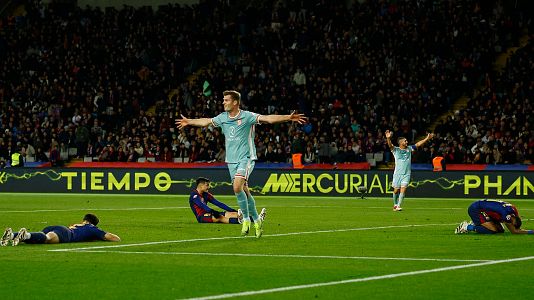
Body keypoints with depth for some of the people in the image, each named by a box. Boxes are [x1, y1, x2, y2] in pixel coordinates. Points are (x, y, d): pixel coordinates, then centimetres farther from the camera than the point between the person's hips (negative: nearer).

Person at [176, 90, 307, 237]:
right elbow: (206, 121, 24)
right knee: (244, 191, 6)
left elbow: (267, 118, -21)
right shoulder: (222, 117, 7)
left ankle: (246, 218, -7)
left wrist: (288, 118, -34)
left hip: (246, 158, -6)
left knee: (237, 187, -23)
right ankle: (256, 220, 18)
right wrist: (189, 121, 38)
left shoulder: (247, 116, -11)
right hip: (231, 160, 6)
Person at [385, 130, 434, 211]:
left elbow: (418, 144, 11)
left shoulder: (409, 149, 11)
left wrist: (427, 138, 3)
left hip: (406, 174, 2)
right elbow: (390, 145, -19)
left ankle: (398, 206, -13)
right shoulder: (395, 150, -1)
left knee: (403, 189, -12)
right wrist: (388, 138, -39)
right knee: (396, 190, 1)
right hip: (398, 173, -2)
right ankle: (395, 204, 23)